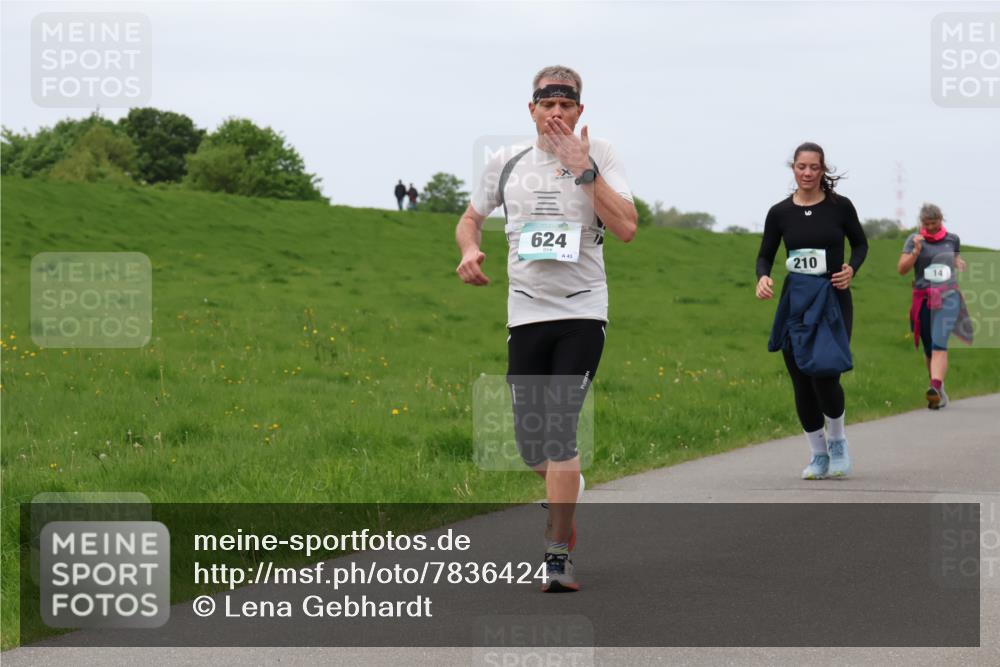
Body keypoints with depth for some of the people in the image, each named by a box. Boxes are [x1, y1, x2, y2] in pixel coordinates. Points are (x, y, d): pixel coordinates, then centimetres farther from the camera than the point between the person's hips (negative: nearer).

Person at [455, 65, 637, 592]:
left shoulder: (598, 157, 0)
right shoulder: (506, 163, 8)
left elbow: (626, 227, -13)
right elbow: (471, 217, 22)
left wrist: (583, 169, -17)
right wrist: (470, 250, -1)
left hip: (583, 311, -3)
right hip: (526, 312, 3)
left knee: (560, 426, -16)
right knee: (532, 447, 3)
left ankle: (558, 555, -12)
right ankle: (568, 489, 38)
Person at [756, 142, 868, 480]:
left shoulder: (839, 206, -3)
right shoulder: (779, 212, 1)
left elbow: (860, 243, 11)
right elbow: (765, 255, 9)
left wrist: (852, 269, -9)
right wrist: (763, 277, -12)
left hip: (833, 300, -2)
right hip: (795, 300, 3)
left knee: (824, 375, -16)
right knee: (801, 383, 3)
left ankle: (837, 440, 11)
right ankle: (818, 455, 19)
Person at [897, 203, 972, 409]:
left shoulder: (952, 239, 9)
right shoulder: (914, 240, 2)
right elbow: (902, 269, -6)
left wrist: (958, 263, 11)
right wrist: (916, 251, -17)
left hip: (948, 295, -1)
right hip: (923, 297, 1)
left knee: (939, 343, -19)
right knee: (929, 348, 7)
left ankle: (936, 388, -32)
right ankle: (939, 391, 24)